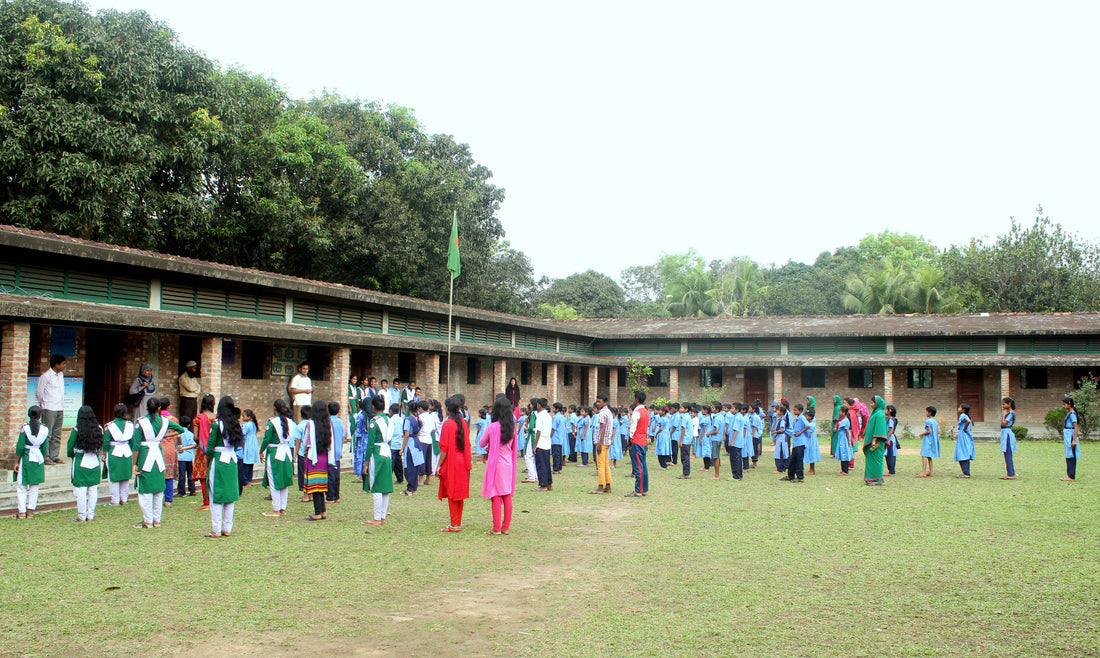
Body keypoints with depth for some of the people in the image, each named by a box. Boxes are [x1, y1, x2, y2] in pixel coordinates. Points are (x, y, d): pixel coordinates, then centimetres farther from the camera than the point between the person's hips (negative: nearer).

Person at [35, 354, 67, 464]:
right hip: (49, 409, -7)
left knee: (57, 435, 8)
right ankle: (46, 458, -3)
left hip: (60, 409, 7)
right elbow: (38, 392, -3)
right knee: (47, 434, -5)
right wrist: (43, 404, 7)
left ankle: (55, 456, 12)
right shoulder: (45, 376, -9)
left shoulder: (61, 375, 13)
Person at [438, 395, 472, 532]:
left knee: (452, 494, 0)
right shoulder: (463, 423, 5)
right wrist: (468, 462, 16)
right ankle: (458, 523, 18)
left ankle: (454, 525, 3)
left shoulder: (447, 424, -14)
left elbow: (444, 448, -16)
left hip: (451, 464, -6)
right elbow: (467, 445, 9)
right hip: (462, 463, 6)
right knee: (460, 494, 12)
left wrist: (439, 465, -10)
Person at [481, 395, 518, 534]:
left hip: (495, 464, -5)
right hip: (509, 465, 5)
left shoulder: (492, 427, -13)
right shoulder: (512, 427, 1)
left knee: (496, 497, 0)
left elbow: (482, 443, -1)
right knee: (507, 497, 9)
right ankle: (506, 527, 14)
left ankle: (496, 528, 3)